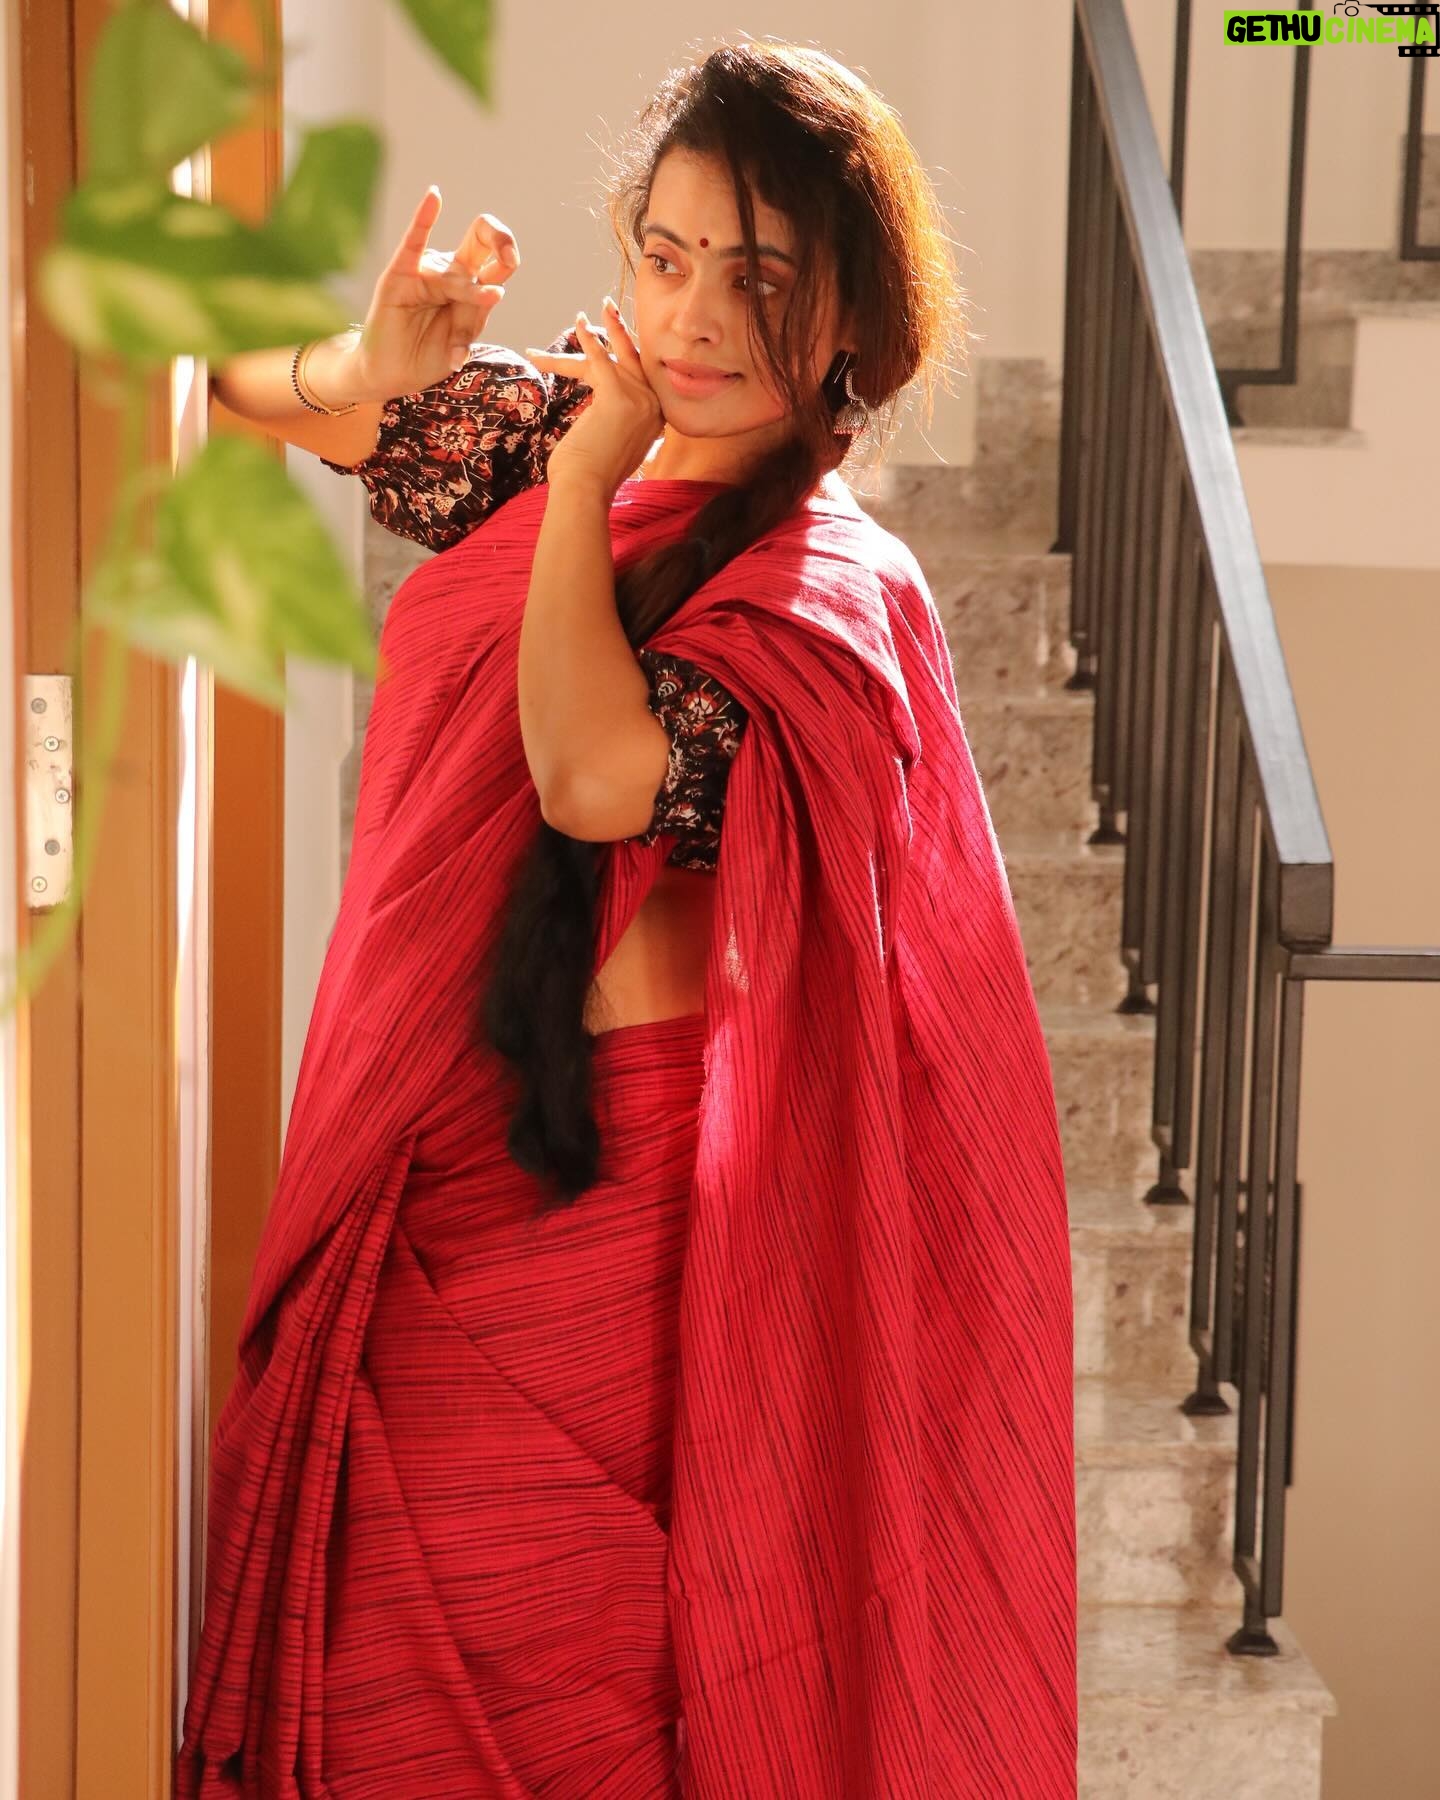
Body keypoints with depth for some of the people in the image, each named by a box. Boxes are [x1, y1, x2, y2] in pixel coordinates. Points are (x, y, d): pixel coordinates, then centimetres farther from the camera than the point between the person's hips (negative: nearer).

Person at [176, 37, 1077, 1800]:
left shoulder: (831, 592, -12)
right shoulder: (540, 431, 6)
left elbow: (598, 775, -28)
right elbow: (237, 383, 13)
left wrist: (588, 477, -16)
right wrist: (370, 367, -9)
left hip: (600, 1171, -6)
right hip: (428, 1134, 6)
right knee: (358, 1605, 15)